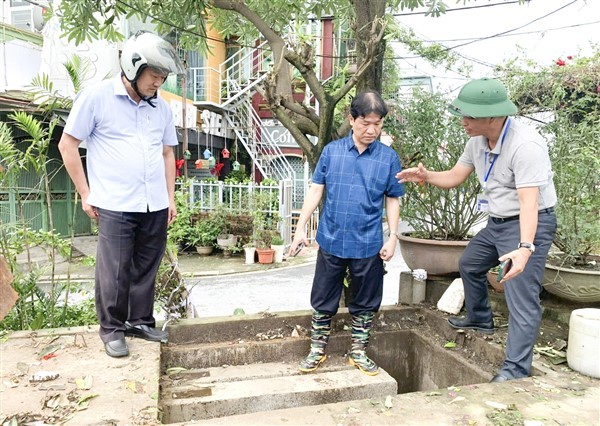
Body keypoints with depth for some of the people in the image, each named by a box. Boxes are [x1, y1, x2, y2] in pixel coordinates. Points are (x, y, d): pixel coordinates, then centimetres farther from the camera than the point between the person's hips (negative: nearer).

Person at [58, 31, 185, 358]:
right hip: (115, 206, -4)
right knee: (114, 271, 2)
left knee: (145, 269, 12)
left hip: (155, 206, 5)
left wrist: (170, 198, 13)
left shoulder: (161, 108, 11)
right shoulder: (96, 97, -3)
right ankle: (112, 329, 19)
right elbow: (67, 145, 1)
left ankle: (140, 321, 27)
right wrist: (86, 194, -1)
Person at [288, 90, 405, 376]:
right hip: (331, 242, 0)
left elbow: (393, 200, 4)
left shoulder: (389, 158, -2)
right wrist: (300, 228, -2)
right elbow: (316, 190, 1)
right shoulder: (332, 151, -2)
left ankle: (358, 352, 32)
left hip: (369, 245, 0)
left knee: (366, 303, 13)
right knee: (323, 300, 12)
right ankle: (317, 350, 30)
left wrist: (392, 237, -1)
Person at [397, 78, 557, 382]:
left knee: (522, 298, -11)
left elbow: (529, 201, -34)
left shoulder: (525, 146, -28)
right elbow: (454, 177, 5)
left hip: (529, 224, -9)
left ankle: (515, 369, -2)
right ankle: (480, 319, 46)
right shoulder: (478, 141, -2)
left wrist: (525, 247, -44)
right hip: (496, 222, 9)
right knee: (469, 265, 24)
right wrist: (426, 176, -15)